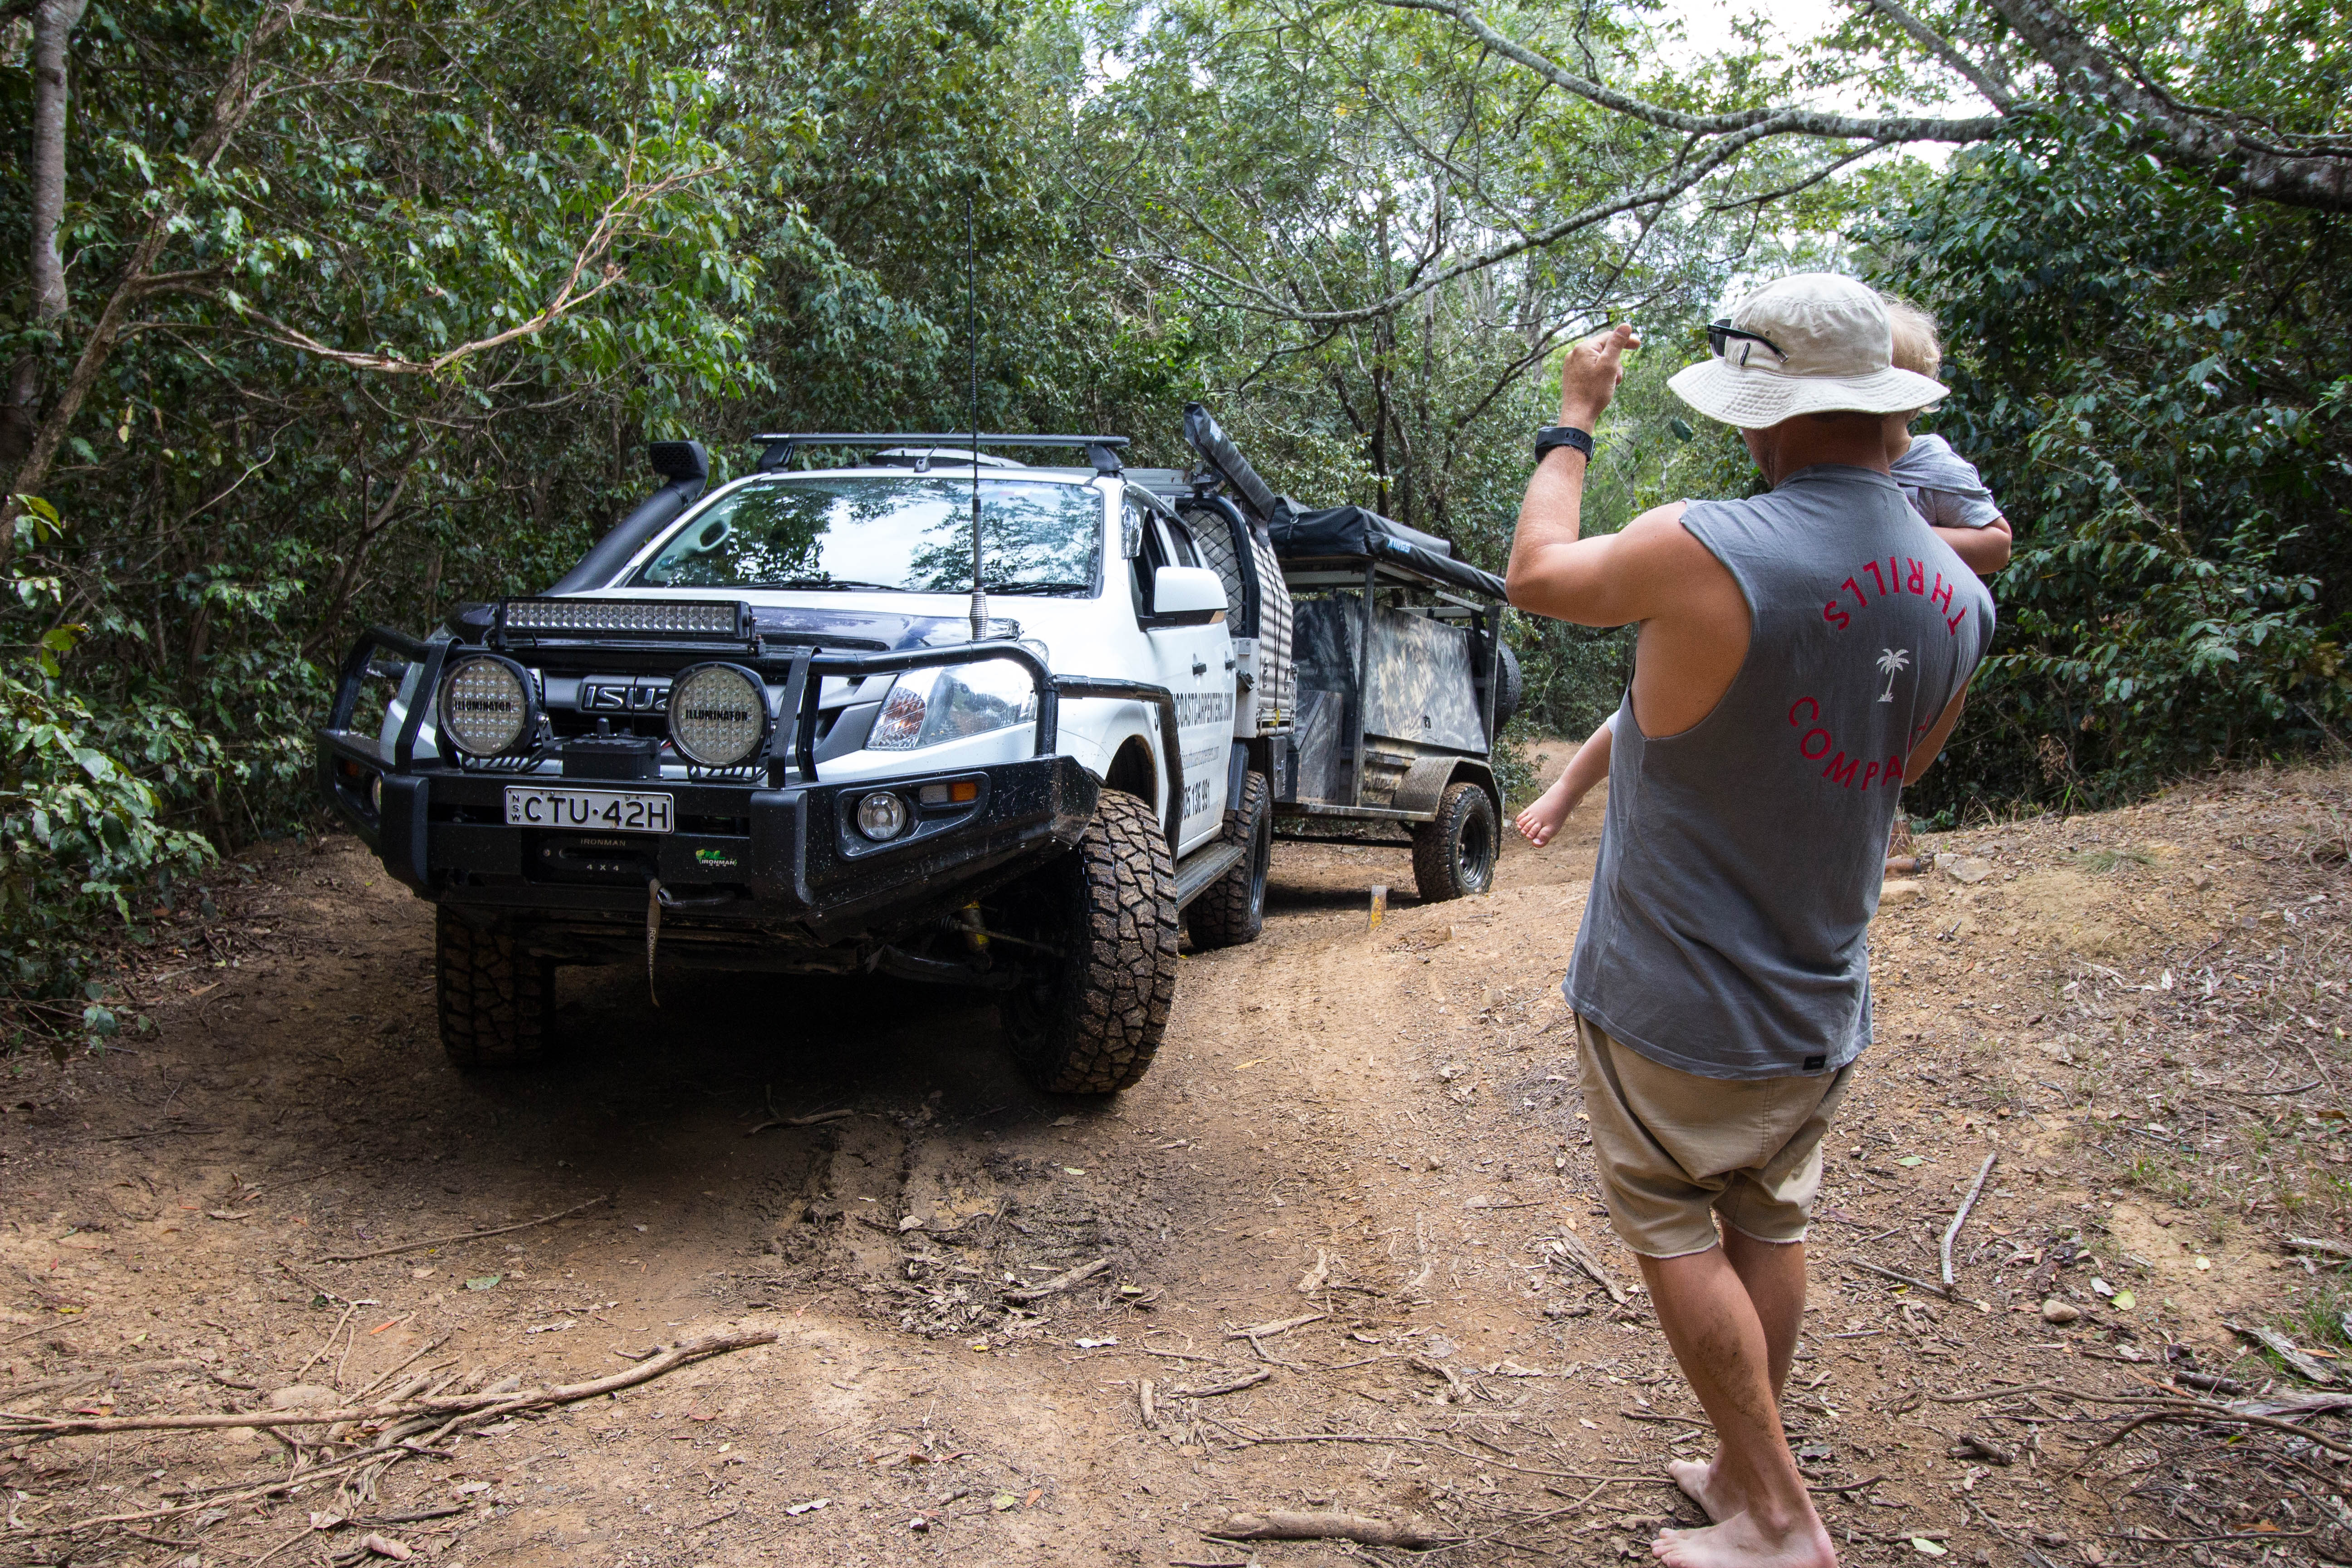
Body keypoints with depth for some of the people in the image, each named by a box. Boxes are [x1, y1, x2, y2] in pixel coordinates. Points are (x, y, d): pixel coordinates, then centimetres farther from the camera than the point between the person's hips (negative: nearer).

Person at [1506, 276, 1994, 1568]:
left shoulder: (1702, 552, -26)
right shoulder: (1959, 600, -3)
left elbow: (1536, 573, -6)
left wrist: (1574, 418, 8)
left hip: (1675, 1004, -6)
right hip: (1824, 1003, 6)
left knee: (1672, 1232, 11)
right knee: (1770, 1229, 20)